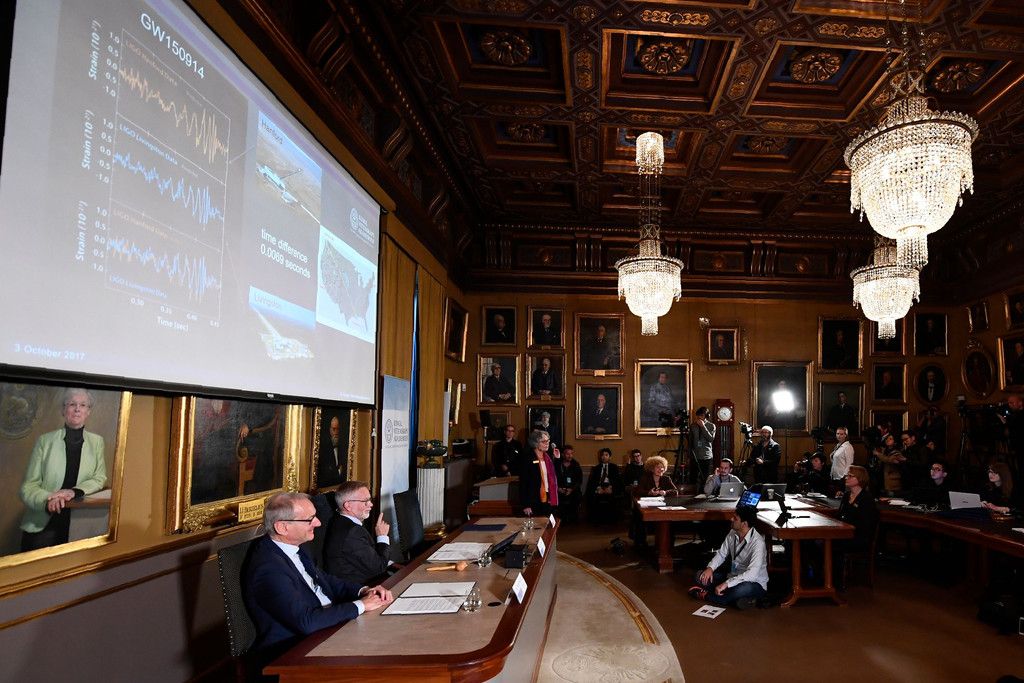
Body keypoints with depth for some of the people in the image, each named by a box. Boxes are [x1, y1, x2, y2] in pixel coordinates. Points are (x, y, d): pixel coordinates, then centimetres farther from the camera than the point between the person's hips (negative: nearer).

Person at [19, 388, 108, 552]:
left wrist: (74, 492, -18)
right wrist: (49, 499, -24)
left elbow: (100, 479, 2)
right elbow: (28, 487, -3)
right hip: (41, 526, -1)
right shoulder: (45, 440, 0)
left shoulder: (96, 442, 6)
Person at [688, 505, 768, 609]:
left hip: (755, 583, -7)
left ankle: (707, 595, -16)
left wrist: (726, 583, -39)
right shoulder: (733, 533, -4)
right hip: (733, 577, 7)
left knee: (743, 589, -42)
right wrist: (710, 568, -12)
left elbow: (752, 573, -35)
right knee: (700, 576, -5)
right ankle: (737, 598, -12)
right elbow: (721, 553, 9)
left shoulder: (757, 543, -26)